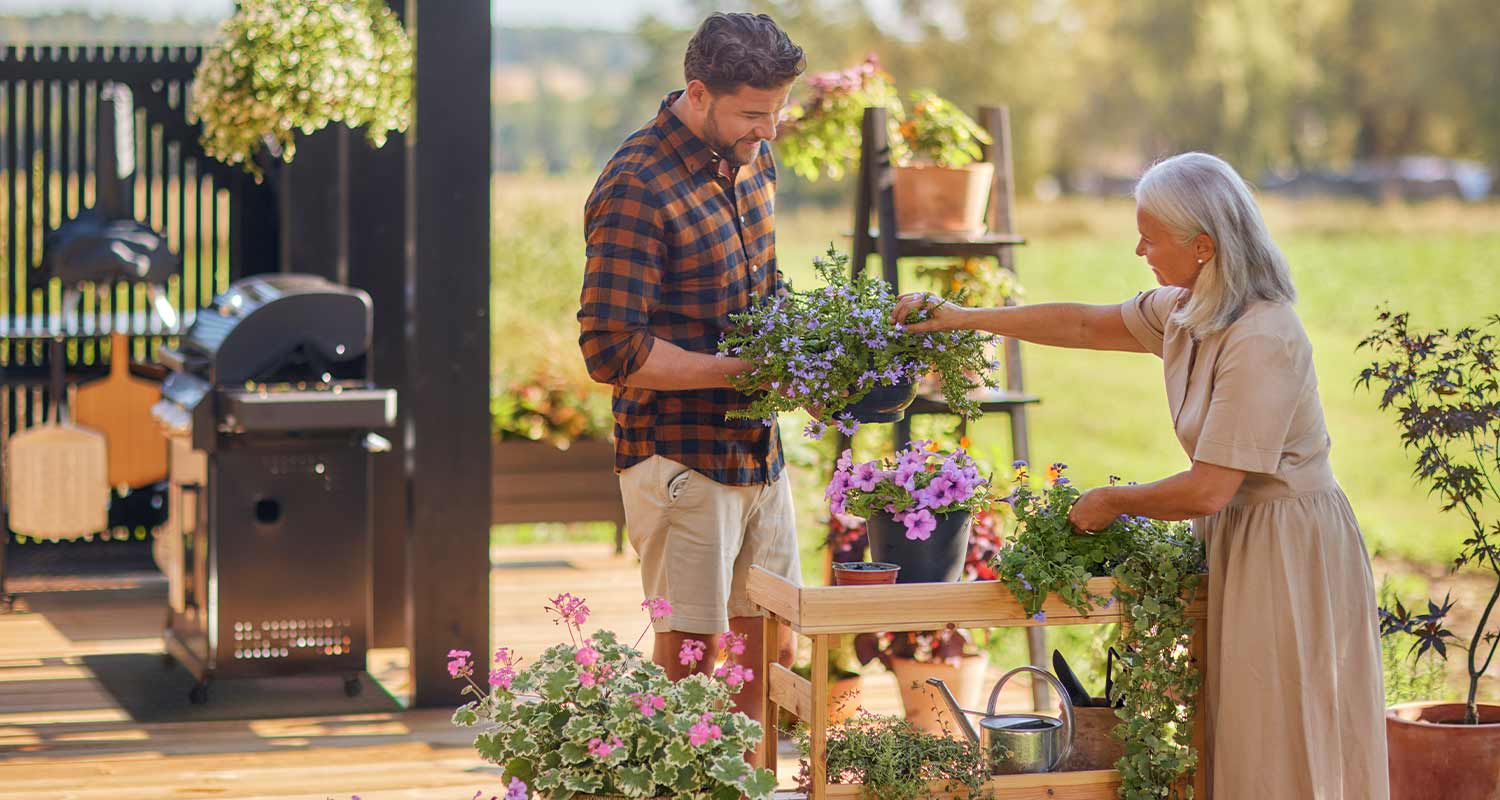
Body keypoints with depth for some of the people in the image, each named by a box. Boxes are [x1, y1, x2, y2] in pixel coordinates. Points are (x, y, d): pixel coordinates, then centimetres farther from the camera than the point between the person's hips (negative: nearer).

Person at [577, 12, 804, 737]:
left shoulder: (752, 158, 8)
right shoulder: (635, 193, -19)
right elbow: (612, 351, -22)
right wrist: (748, 370, -20)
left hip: (758, 451, 8)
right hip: (679, 455, -8)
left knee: (769, 650, 13)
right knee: (690, 652, -2)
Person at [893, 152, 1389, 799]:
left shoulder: (1261, 341, -25)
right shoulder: (1184, 310, 3)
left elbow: (1208, 490, -24)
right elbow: (1086, 324, 19)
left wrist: (1112, 502, -8)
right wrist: (963, 318, 18)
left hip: (1287, 547, -9)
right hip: (1236, 535, 9)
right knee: (1236, 747, 13)